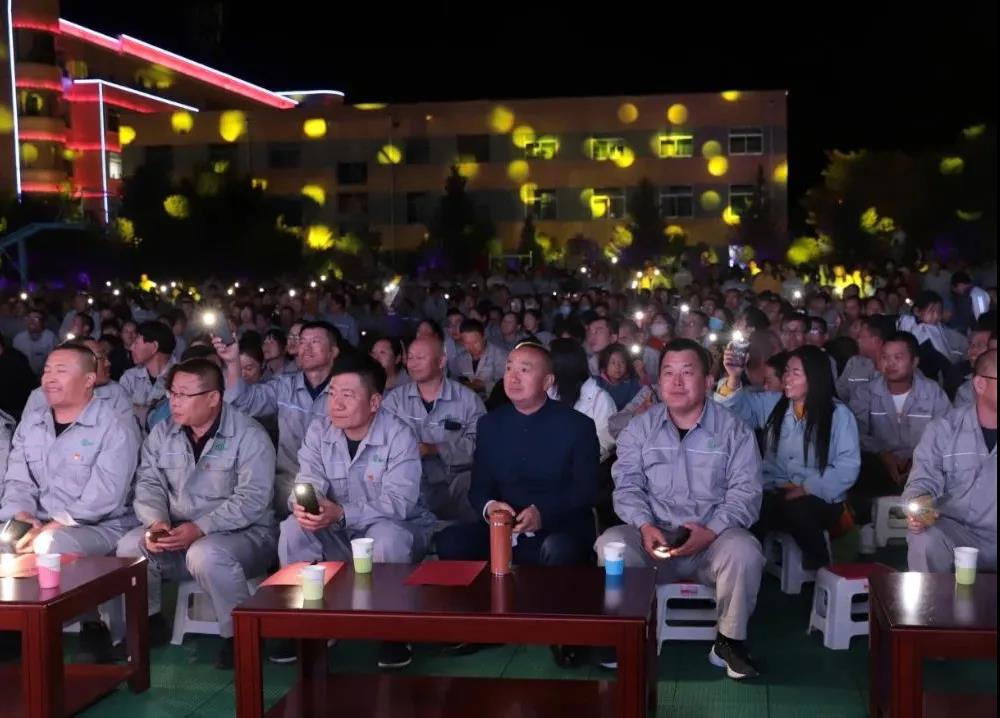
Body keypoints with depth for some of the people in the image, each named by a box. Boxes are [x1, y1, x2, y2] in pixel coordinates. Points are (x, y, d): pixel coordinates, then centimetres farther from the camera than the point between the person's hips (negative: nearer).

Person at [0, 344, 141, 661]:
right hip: (41, 527, 6)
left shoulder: (116, 427, -10)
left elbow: (104, 497, -18)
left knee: (54, 546, -35)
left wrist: (52, 528, -23)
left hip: (102, 528, -6)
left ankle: (94, 625, -14)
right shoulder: (30, 424, 12)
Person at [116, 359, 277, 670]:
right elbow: (148, 484, 3)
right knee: (131, 545, -18)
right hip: (178, 533, 6)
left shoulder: (249, 436, -12)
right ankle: (149, 622, 6)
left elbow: (251, 499, -20)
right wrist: (157, 522, -19)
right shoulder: (162, 433, 7)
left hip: (244, 533, -5)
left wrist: (199, 528, -29)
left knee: (205, 554, -36)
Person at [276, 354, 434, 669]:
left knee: (386, 537, -37)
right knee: (294, 528, -21)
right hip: (338, 535, 4)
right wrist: (302, 506, -38)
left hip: (397, 530, -4)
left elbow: (397, 504, -28)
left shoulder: (399, 436, -20)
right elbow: (308, 484, -12)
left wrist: (341, 514, -42)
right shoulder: (318, 432, -5)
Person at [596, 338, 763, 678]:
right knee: (610, 543, -28)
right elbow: (627, 485, 3)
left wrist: (711, 530, -21)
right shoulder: (640, 429, 10)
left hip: (713, 538, -1)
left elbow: (745, 491, -4)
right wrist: (645, 526, -17)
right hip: (653, 536, 1)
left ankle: (729, 641, -9)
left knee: (744, 550, -33)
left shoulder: (733, 430, 4)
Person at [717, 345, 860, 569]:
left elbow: (848, 467, -6)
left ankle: (819, 569, -9)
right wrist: (733, 378, -19)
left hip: (818, 499, -2)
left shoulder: (839, 415, 0)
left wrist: (807, 489, -15)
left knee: (799, 511, -36)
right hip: (773, 493, 2)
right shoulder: (772, 404, 13)